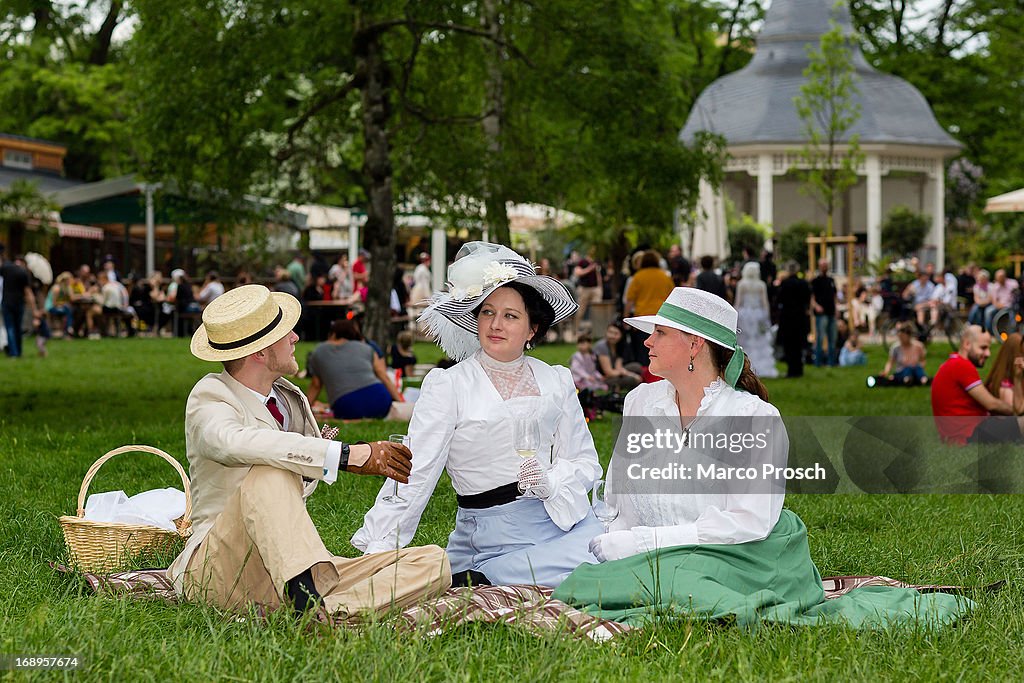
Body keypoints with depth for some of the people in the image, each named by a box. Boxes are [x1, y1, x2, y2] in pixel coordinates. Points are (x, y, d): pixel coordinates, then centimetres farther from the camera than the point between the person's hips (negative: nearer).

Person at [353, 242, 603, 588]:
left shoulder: (556, 381, 14)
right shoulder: (448, 385, 2)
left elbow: (585, 462, 13)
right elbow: (414, 473, -4)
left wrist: (550, 481, -10)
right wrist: (378, 549, -13)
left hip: (561, 518, 5)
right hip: (492, 531, -5)